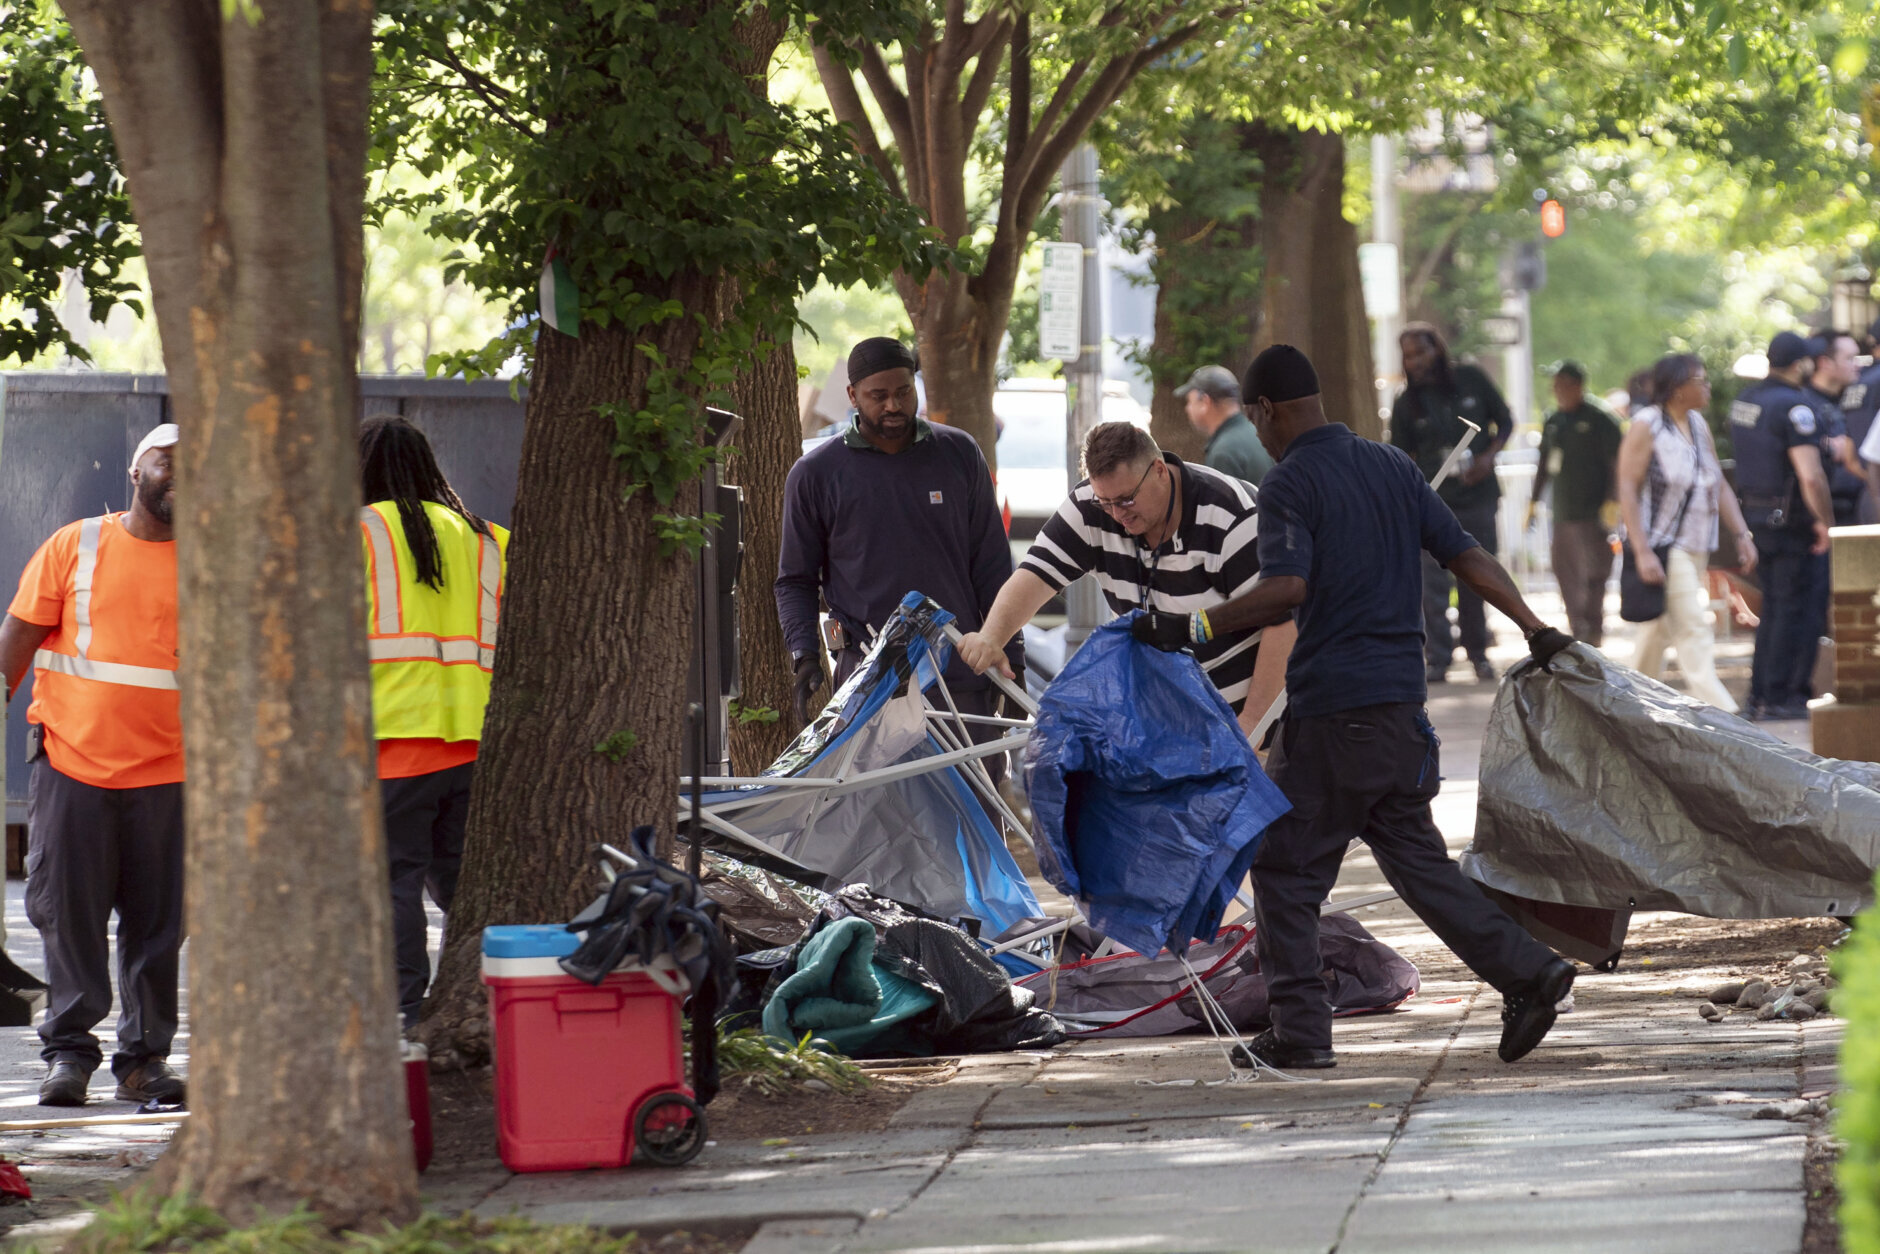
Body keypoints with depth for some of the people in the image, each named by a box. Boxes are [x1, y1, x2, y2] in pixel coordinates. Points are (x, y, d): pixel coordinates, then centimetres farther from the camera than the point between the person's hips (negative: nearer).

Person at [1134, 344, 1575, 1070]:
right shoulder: (1393, 467, 12)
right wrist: (1536, 630, 11)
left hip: (1331, 709, -7)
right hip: (1400, 702, 7)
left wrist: (1195, 628, -19)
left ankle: (1300, 1030, 2)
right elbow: (1467, 557, 9)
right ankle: (1527, 975, 4)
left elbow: (1287, 590, -23)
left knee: (1285, 865, 3)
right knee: (1414, 855, 14)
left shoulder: (1290, 483, -9)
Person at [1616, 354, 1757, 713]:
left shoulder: (1698, 424, 12)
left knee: (1659, 632, 13)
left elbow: (1719, 486, 17)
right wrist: (1642, 551, -23)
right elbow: (1627, 490, -15)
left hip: (1696, 546, 8)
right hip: (1662, 547, -8)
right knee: (1693, 631, -12)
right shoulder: (1647, 426, -11)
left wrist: (1742, 535, 7)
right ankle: (1721, 713, -17)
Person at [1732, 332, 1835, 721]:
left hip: (1757, 511, 8)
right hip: (1792, 521, -8)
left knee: (1774, 608, 17)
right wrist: (1826, 523, -14)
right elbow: (1811, 476, -25)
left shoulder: (1744, 400, 9)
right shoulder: (1795, 407, -19)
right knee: (1794, 609, -1)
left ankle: (1760, 695, 19)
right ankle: (1780, 697, 1)